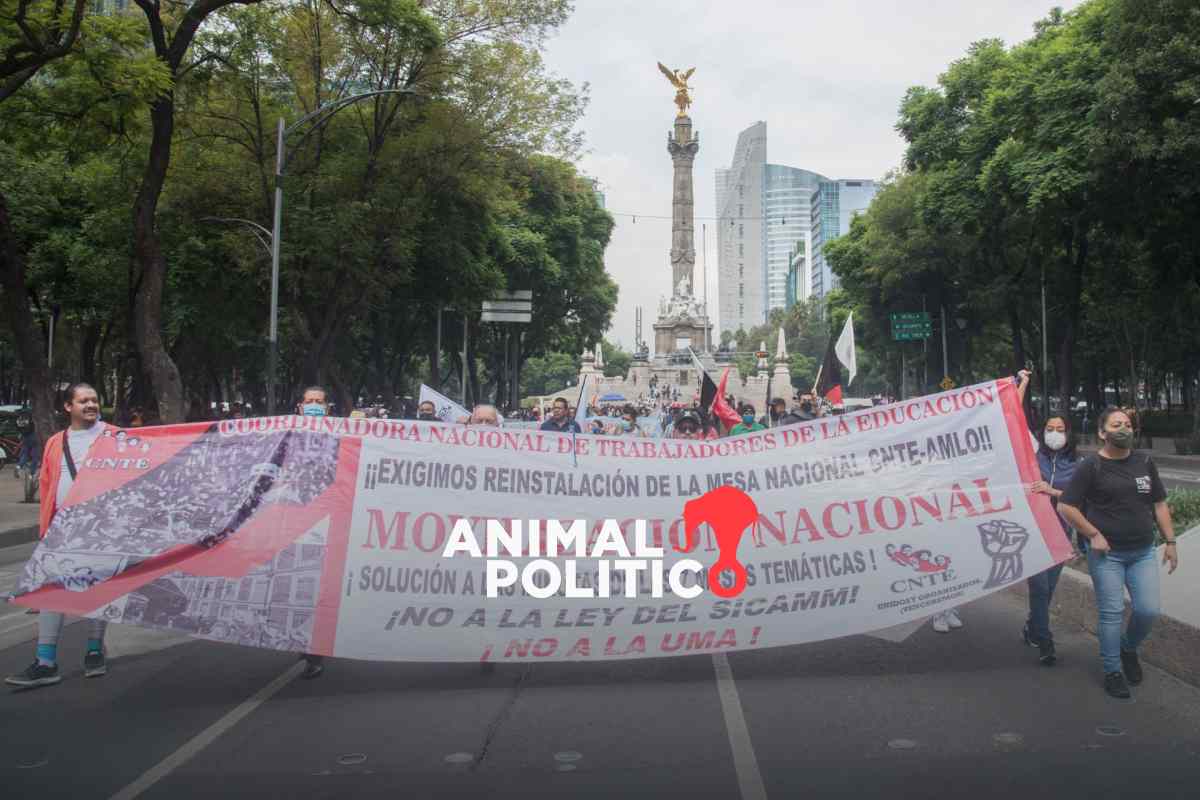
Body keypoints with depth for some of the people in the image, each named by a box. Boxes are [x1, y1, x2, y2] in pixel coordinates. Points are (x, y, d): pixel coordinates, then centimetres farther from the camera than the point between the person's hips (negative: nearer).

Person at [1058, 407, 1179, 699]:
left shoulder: (1145, 462, 7)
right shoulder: (1091, 466, -8)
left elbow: (1159, 504, 12)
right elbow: (1065, 506, -10)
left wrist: (1170, 542, 8)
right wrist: (1094, 535, -11)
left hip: (1143, 552, 4)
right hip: (1106, 554, -4)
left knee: (1149, 610, 0)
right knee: (1112, 613, 0)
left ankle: (1128, 648, 30)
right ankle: (1113, 671, 15)